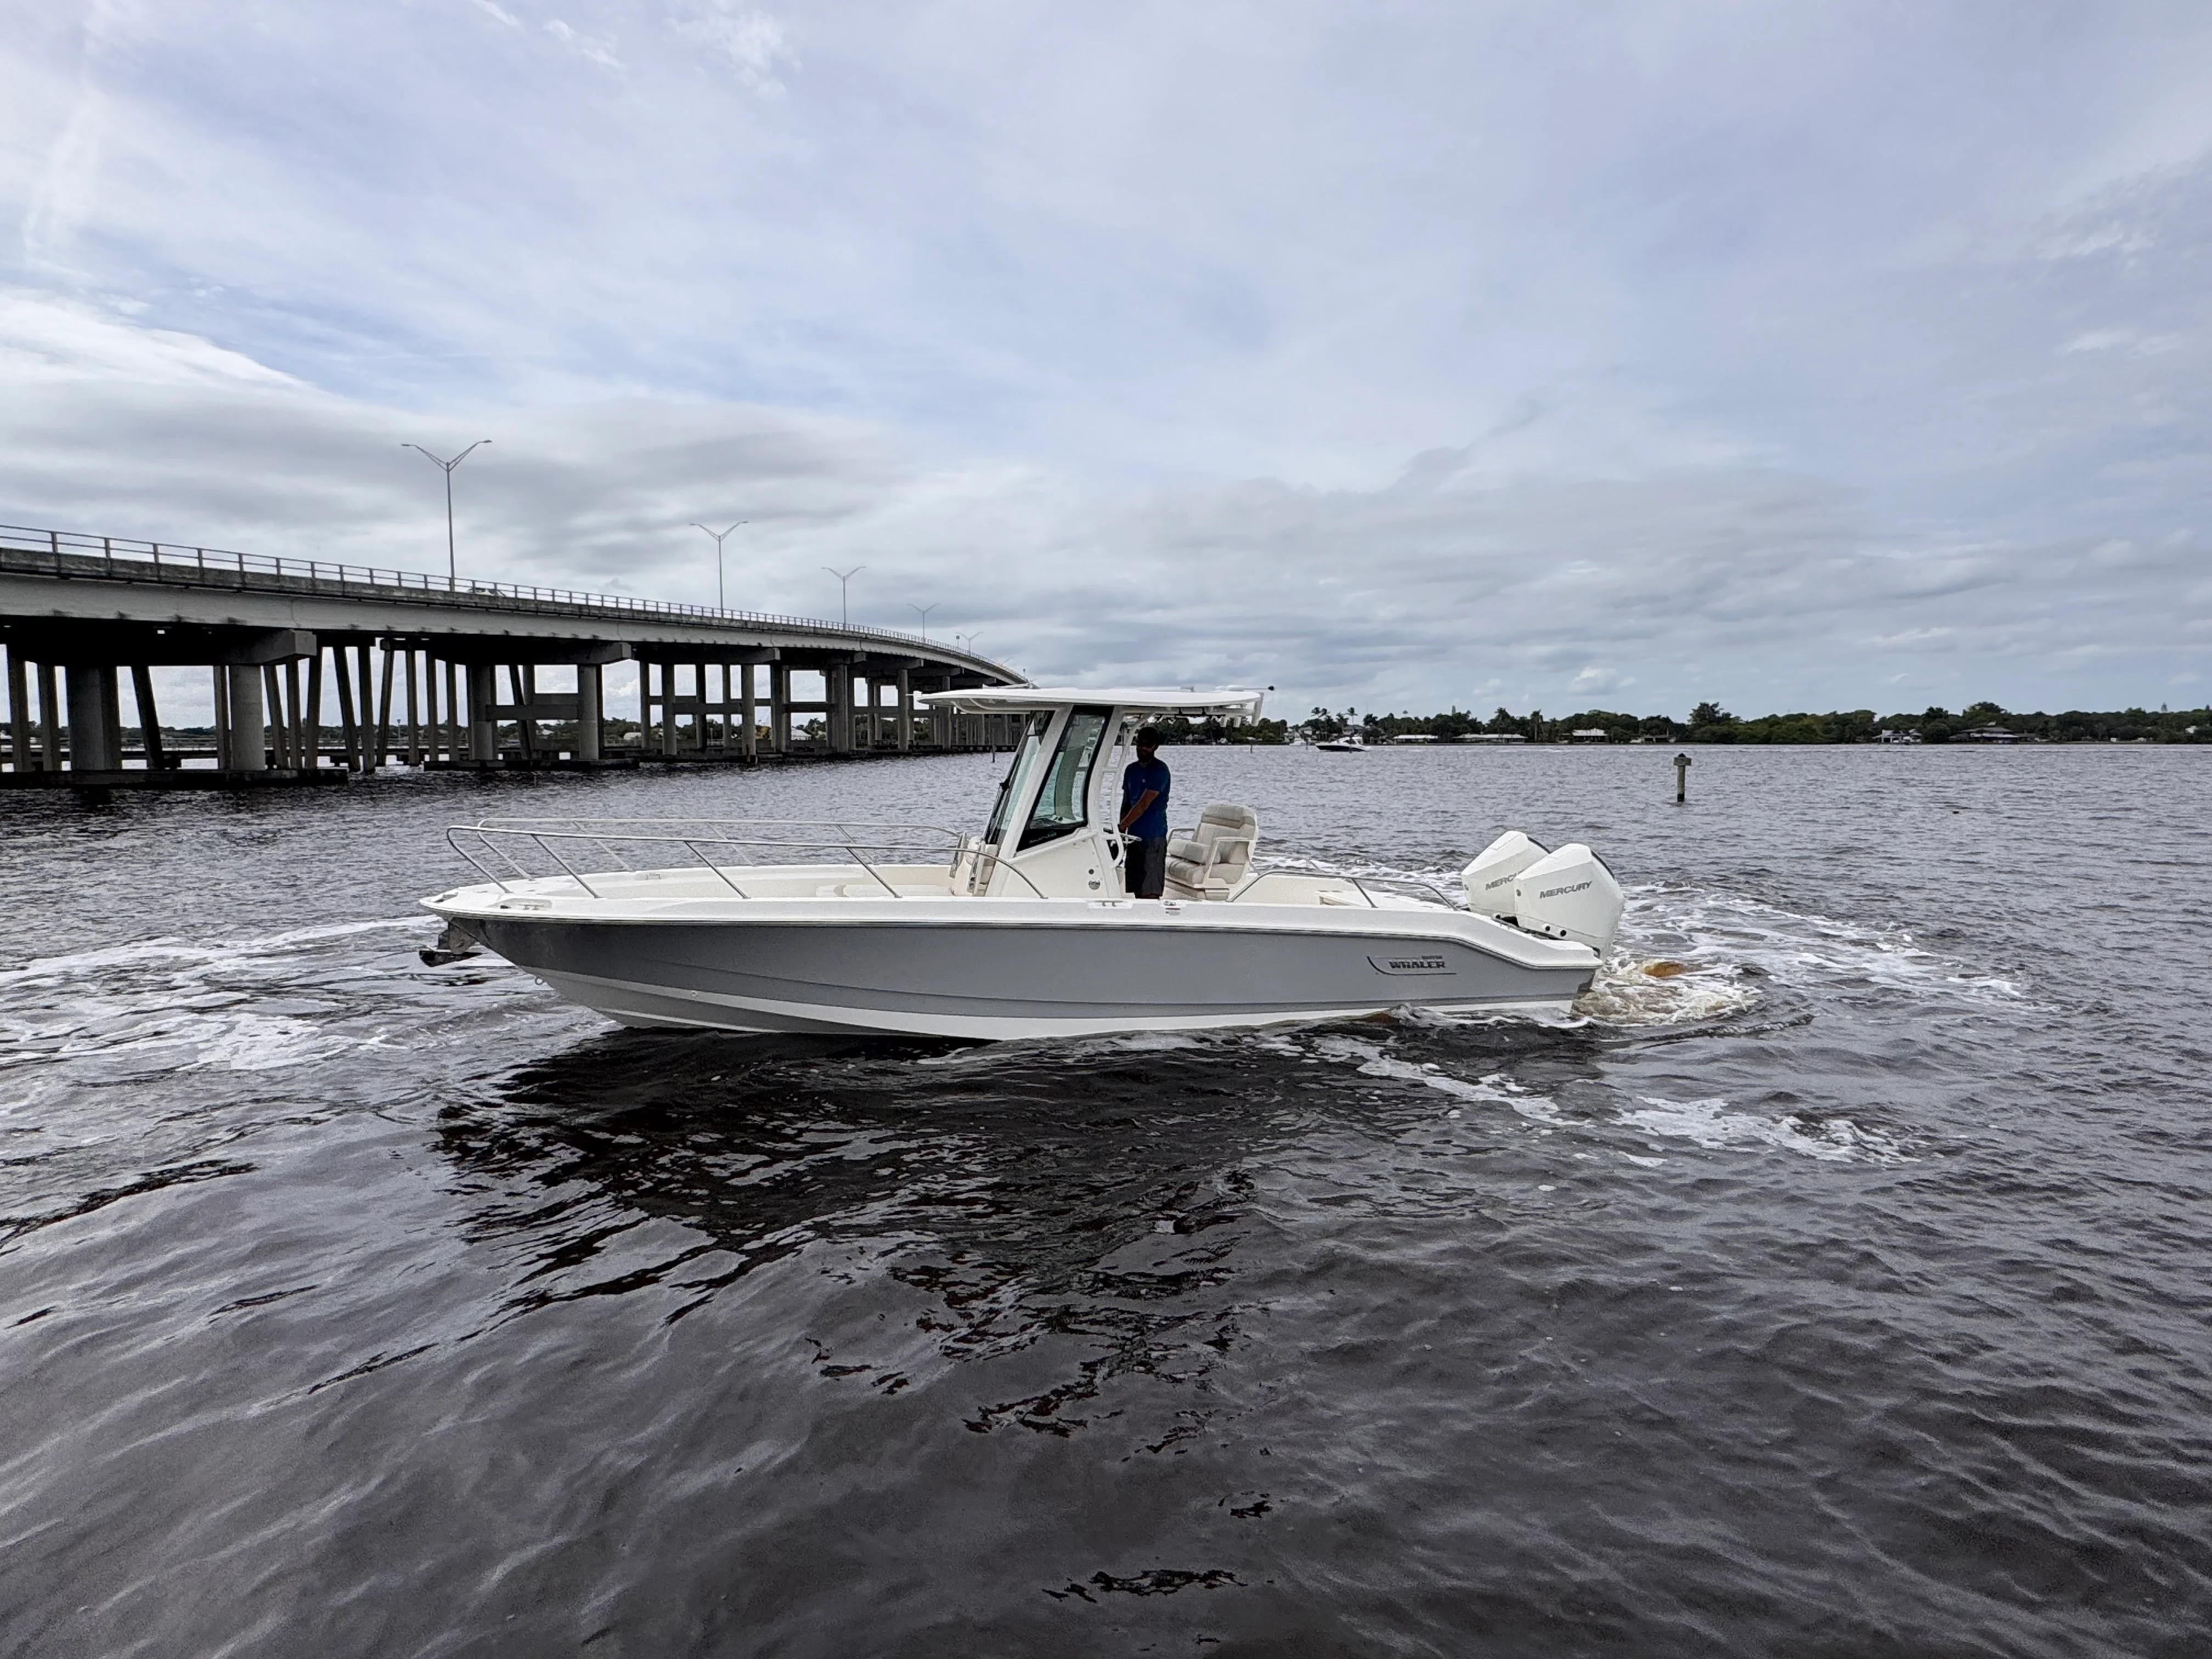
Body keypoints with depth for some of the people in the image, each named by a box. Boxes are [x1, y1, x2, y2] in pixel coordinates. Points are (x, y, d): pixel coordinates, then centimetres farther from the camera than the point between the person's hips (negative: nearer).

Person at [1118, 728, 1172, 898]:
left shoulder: (1160, 770, -11)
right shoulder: (1131, 770, 14)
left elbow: (1144, 804, -18)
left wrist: (1121, 827, -18)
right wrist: (1122, 833, 11)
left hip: (1153, 837, -8)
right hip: (1134, 836, 8)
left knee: (1150, 891, -10)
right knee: (1137, 888, 11)